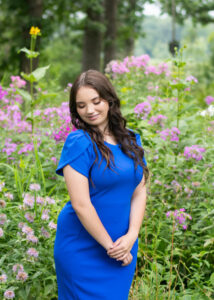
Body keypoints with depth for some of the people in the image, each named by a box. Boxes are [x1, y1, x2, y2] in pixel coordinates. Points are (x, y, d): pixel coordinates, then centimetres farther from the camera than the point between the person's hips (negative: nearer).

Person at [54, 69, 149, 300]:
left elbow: (139, 192, 4)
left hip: (124, 245, 6)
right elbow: (80, 204, -18)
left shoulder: (131, 140, 5)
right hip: (83, 250, -5)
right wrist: (110, 245, -13)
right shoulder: (79, 143, -14)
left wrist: (131, 236, -10)